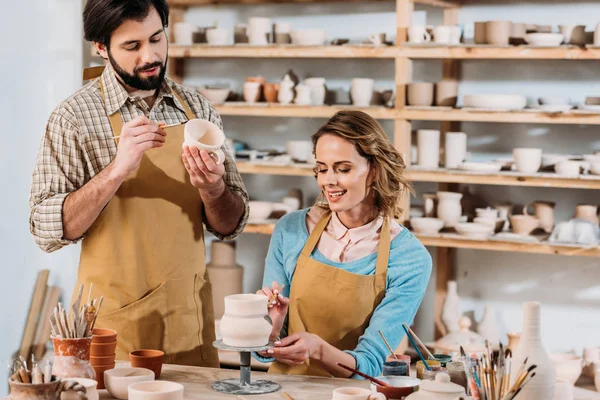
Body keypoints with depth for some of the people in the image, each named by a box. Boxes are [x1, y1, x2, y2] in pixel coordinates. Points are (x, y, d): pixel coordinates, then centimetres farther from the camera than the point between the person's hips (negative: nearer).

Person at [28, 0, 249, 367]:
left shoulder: (197, 110, 4)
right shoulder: (75, 116, -8)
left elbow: (230, 225, 6)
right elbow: (47, 231, -14)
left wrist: (212, 190, -16)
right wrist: (117, 170, -25)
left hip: (191, 321, 4)